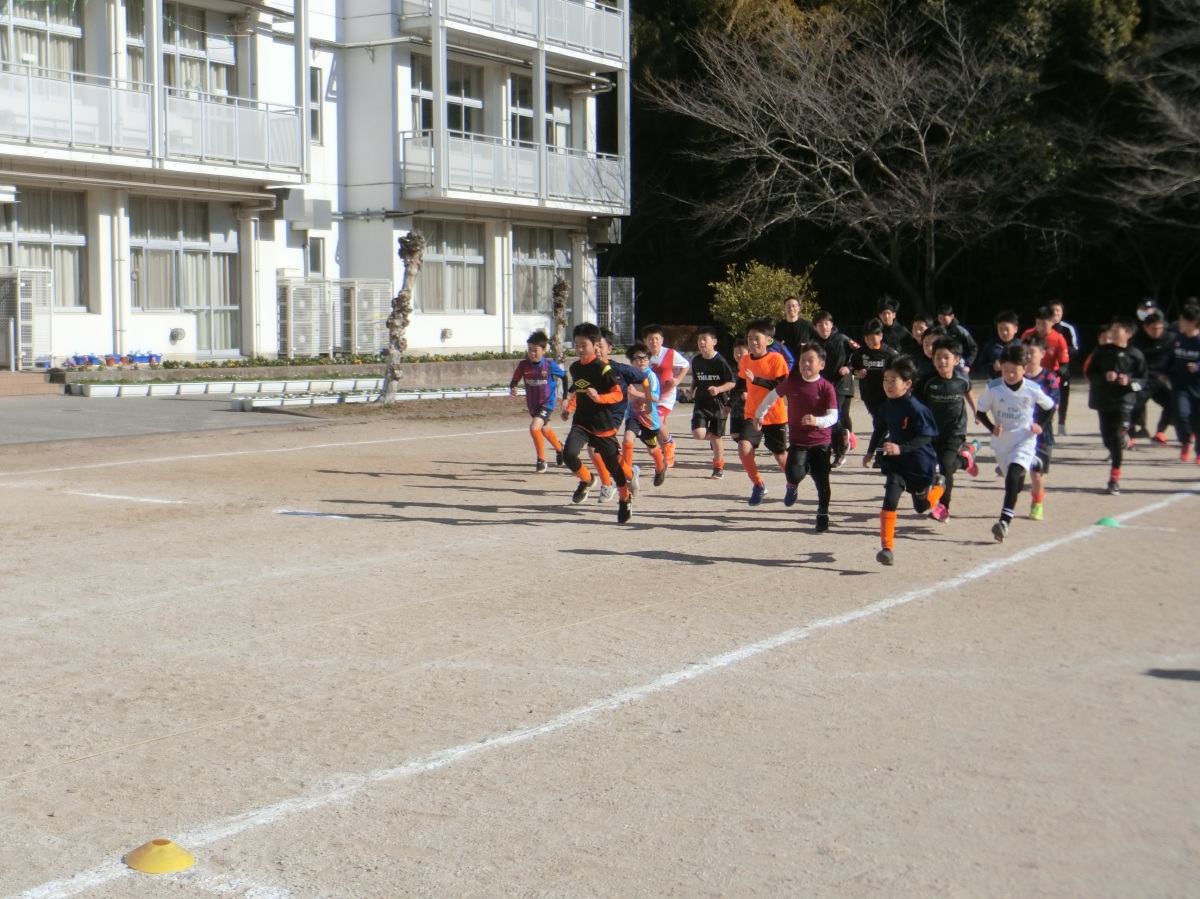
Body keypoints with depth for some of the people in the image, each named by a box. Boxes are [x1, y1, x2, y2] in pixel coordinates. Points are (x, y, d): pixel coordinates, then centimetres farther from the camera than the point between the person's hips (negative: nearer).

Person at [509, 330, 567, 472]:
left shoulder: (549, 365, -18)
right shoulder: (523, 364, -13)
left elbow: (564, 377, -3)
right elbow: (514, 381, -11)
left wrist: (565, 397, -2)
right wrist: (513, 388, -34)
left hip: (547, 403, -5)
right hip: (532, 404, 5)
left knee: (534, 428, -24)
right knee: (545, 430, 26)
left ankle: (541, 460, -8)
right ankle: (559, 448, 56)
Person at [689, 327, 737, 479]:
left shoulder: (720, 361, -12)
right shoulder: (696, 361, 3)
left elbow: (732, 382, -8)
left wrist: (719, 389, -23)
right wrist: (692, 390, 5)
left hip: (718, 404, -3)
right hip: (701, 402, 4)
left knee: (716, 437, 3)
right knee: (698, 434, -14)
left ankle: (718, 467, 22)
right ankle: (713, 439, 21)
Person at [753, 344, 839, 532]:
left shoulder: (826, 387, -11)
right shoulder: (791, 382, -4)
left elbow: (833, 416, -18)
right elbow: (772, 396, 12)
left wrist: (816, 420, -37)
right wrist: (759, 414, 20)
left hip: (821, 442, -1)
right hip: (797, 442, 1)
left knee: (822, 481, 5)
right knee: (794, 474, -20)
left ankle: (822, 515, 28)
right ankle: (792, 486, 18)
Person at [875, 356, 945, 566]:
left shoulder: (915, 408, -23)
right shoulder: (887, 406, -3)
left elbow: (925, 437, -25)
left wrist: (901, 448, -36)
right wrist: (874, 451, 22)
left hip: (920, 465, -4)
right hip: (896, 464, 4)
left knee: (923, 506, 18)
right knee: (890, 500, -16)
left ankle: (939, 485, 51)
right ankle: (887, 548, -12)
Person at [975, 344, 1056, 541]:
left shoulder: (1033, 389, -11)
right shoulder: (992, 388, -11)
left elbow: (1050, 407, 7)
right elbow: (981, 412, -1)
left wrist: (1041, 426, -5)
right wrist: (992, 427, -17)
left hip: (1024, 440, -3)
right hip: (1001, 442, 3)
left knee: (1013, 475, -25)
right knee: (1015, 482, 18)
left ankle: (1005, 521, -33)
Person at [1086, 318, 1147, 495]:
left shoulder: (1135, 355, -3)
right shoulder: (1102, 351, 2)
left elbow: (1142, 379, 3)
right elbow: (1090, 373, 4)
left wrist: (1129, 382, -17)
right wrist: (1104, 377, -15)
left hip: (1124, 401, -3)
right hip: (1104, 400, 3)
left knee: (1117, 438, -10)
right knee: (1108, 439, 5)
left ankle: (1115, 478, -2)